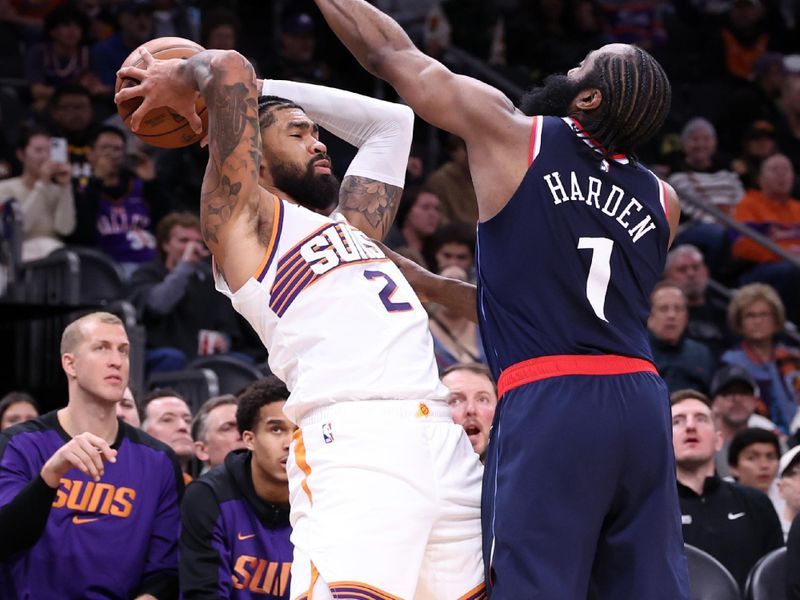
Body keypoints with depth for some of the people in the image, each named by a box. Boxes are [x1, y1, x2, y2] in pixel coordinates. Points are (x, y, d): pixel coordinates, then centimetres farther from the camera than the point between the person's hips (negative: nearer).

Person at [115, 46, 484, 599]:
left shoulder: (350, 226, 31)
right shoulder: (242, 219, 10)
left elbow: (390, 119, 39)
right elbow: (231, 68, 2)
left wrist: (273, 91, 36)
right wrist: (183, 79, 22)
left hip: (444, 441, 7)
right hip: (354, 444, -7)